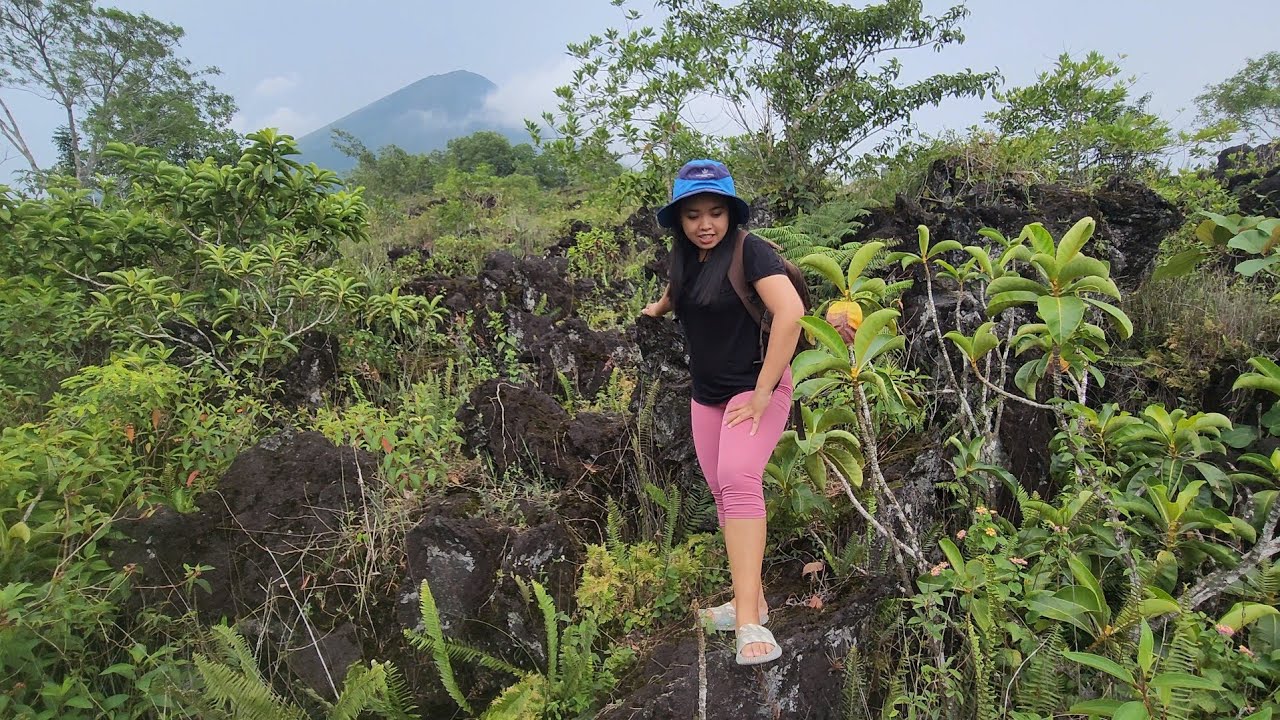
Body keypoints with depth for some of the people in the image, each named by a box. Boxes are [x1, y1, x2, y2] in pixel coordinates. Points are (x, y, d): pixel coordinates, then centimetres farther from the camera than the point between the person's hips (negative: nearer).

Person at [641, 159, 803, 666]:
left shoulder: (749, 251, -17)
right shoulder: (683, 256, 4)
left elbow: (790, 313, -29)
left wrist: (763, 391, -27)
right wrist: (659, 307, 47)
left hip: (755, 389, -7)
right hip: (706, 395, 7)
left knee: (738, 480, -26)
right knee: (723, 493, 8)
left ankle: (749, 622, -26)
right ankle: (751, 599, 21)